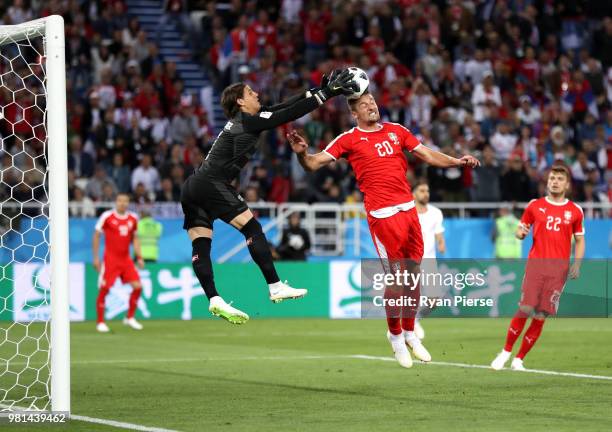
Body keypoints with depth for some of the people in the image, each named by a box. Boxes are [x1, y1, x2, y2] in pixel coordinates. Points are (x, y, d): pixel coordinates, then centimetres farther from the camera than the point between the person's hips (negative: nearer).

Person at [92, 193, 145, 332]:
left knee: (137, 287, -4)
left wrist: (139, 257, 9)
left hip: (126, 259, 4)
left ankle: (130, 318, 12)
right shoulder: (107, 216, -6)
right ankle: (100, 323, 6)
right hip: (110, 259, -4)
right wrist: (96, 257, -4)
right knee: (104, 289, -7)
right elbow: (96, 236, -1)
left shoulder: (133, 218, 7)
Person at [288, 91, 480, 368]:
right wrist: (302, 153, -26)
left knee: (413, 273, 8)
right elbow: (315, 163, -5)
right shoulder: (349, 139, 1)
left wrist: (458, 161, 7)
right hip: (382, 215, -5)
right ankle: (395, 335, 14)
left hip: (409, 209, 5)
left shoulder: (396, 131, 14)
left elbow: (427, 155, 19)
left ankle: (410, 332, 24)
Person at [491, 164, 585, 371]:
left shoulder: (575, 211, 8)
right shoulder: (535, 205, 7)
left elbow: (579, 240, 15)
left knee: (541, 316, -2)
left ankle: (519, 359, 8)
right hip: (535, 263, -1)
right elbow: (520, 231, 15)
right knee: (525, 309, -12)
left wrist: (577, 264, 0)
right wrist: (521, 232, -10)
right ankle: (506, 352, 5)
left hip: (559, 268, 1)